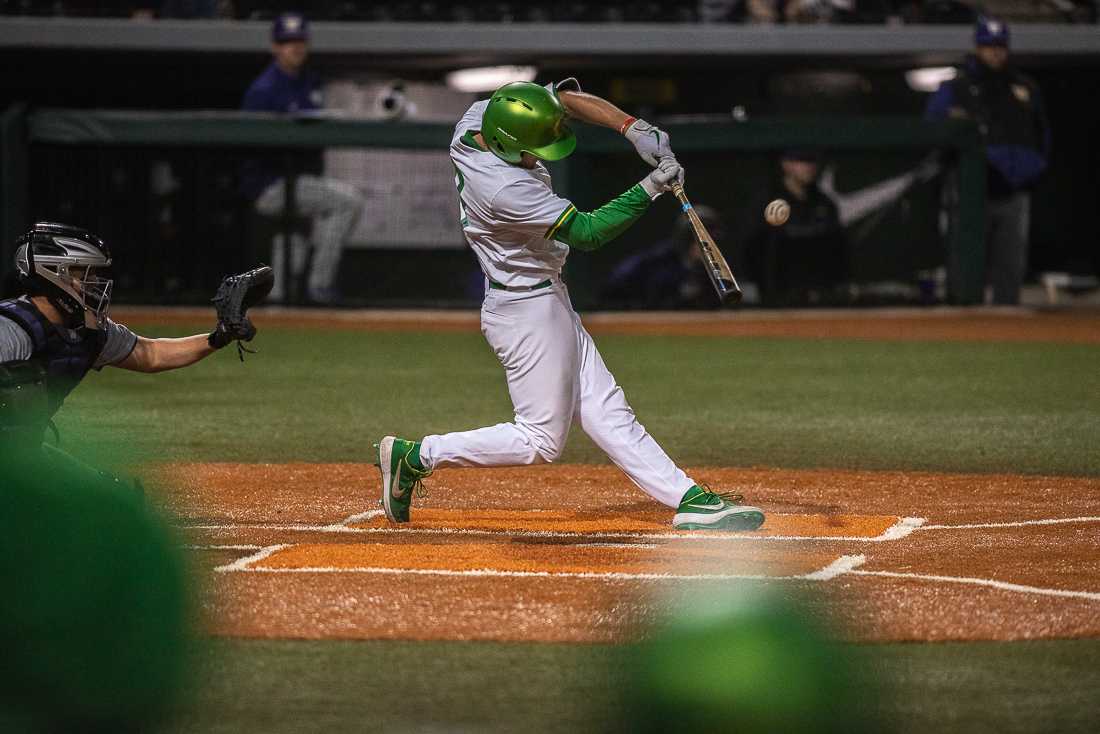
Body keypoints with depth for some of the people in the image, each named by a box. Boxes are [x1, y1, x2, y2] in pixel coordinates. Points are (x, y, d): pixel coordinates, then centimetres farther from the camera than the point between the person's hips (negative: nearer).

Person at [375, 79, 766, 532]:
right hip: (527, 311, -10)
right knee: (541, 440, -1)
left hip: (547, 297, 10)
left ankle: (690, 500, 6)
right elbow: (588, 232, -26)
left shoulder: (479, 118, -7)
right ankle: (417, 456, 6)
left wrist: (633, 128, -10)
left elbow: (563, 96, 2)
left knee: (605, 410, 7)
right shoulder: (504, 188, -33)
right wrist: (651, 188, -24)